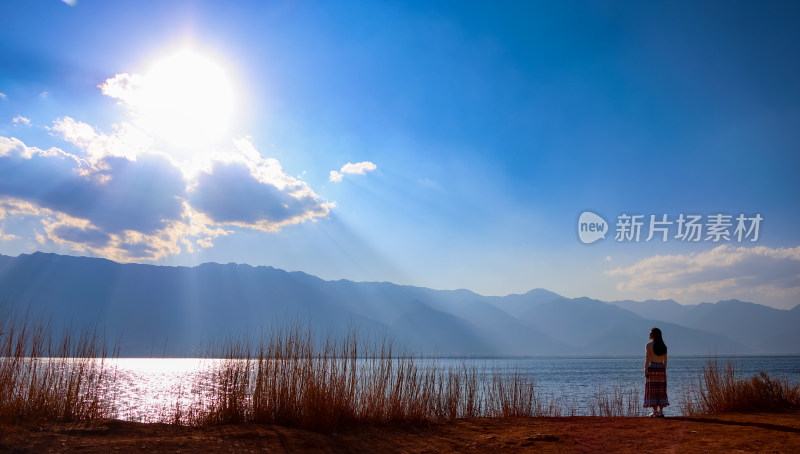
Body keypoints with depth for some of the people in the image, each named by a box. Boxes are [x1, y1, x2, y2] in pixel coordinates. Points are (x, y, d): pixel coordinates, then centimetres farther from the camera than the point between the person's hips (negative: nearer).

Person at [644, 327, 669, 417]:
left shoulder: (649, 345, -8)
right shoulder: (663, 346, 8)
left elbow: (647, 359, -12)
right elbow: (665, 360, 11)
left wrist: (646, 372, -9)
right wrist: (664, 371, 19)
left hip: (652, 368, -5)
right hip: (661, 369, 5)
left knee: (652, 390, -1)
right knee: (661, 391, 9)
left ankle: (655, 412, -2)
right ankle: (661, 411, 9)